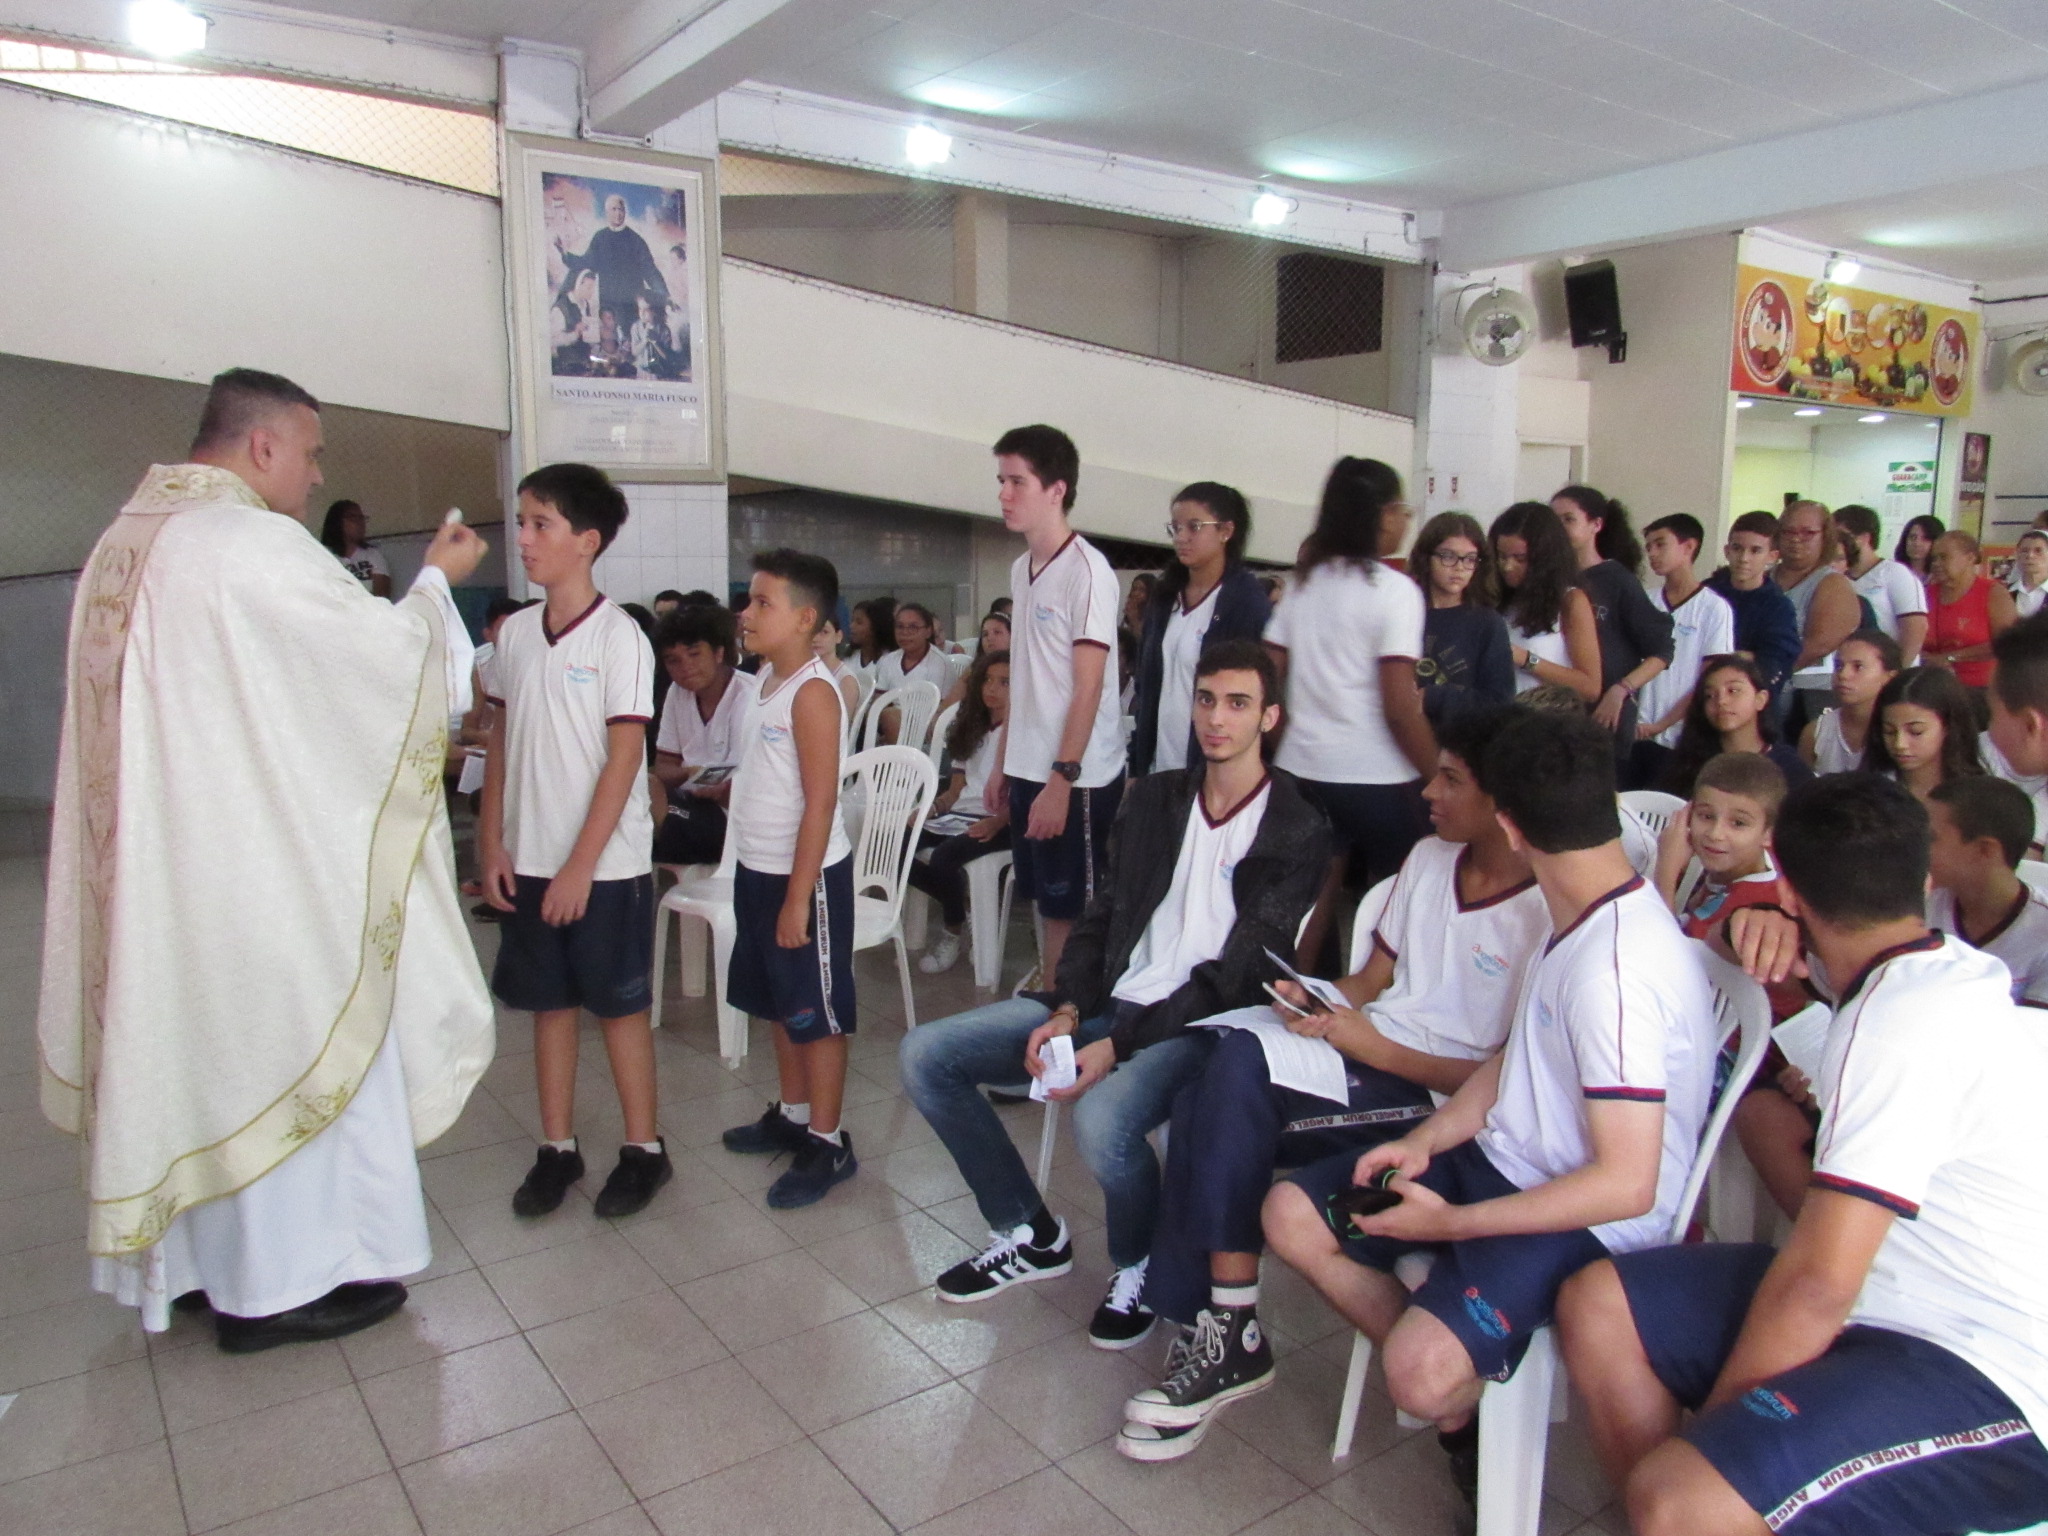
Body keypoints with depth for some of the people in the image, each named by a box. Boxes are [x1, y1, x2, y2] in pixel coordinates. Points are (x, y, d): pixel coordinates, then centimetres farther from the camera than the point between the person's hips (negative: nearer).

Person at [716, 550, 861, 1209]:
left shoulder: (813, 692, -19)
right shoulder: (766, 678, 8)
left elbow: (820, 803, -21)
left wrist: (798, 897, -21)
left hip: (806, 874, -9)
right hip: (758, 868, 9)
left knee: (816, 1013, 2)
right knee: (779, 1005, 20)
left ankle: (828, 1144, 14)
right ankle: (792, 1116, 36)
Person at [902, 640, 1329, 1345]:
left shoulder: (1298, 832, -7)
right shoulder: (1153, 797, 12)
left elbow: (1236, 976, -14)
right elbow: (1101, 917, 12)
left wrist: (1117, 1045, -22)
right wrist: (1067, 1011, -7)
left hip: (1197, 1023, -6)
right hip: (1111, 997, 7)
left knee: (1102, 1123, -37)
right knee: (926, 1055, -4)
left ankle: (1139, 1265, -1)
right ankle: (1031, 1235, 12)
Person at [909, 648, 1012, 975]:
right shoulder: (969, 728, 21)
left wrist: (997, 823, -25)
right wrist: (931, 807, -1)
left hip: (1001, 822, -7)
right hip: (960, 814, 7)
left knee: (944, 855, -34)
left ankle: (952, 932, -5)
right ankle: (959, 906, -1)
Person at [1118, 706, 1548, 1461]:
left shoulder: (1547, 914, -12)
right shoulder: (1429, 859, 13)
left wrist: (1374, 1045, -18)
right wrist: (1318, 999, -3)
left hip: (1438, 1101, -7)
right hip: (1359, 1051, 7)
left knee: (1240, 1068, -29)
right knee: (1203, 1104, -21)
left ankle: (1228, 1335, -16)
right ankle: (1212, 1335, -11)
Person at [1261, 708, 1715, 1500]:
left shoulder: (1616, 968, -28)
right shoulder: (1576, 919, 2)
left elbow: (1627, 1184, -29)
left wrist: (1451, 1223, -22)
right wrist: (1424, 1141, -2)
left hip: (1584, 1219, -9)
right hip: (1500, 1158, 9)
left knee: (1420, 1374, -31)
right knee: (1290, 1214, 3)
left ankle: (1458, 1398, 7)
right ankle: (1461, 1403, 12)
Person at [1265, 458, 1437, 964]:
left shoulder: (1303, 582, 9)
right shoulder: (1394, 589, -9)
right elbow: (1400, 708, -14)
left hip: (1303, 768, 6)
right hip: (1377, 778, -6)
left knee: (1310, 908, 12)